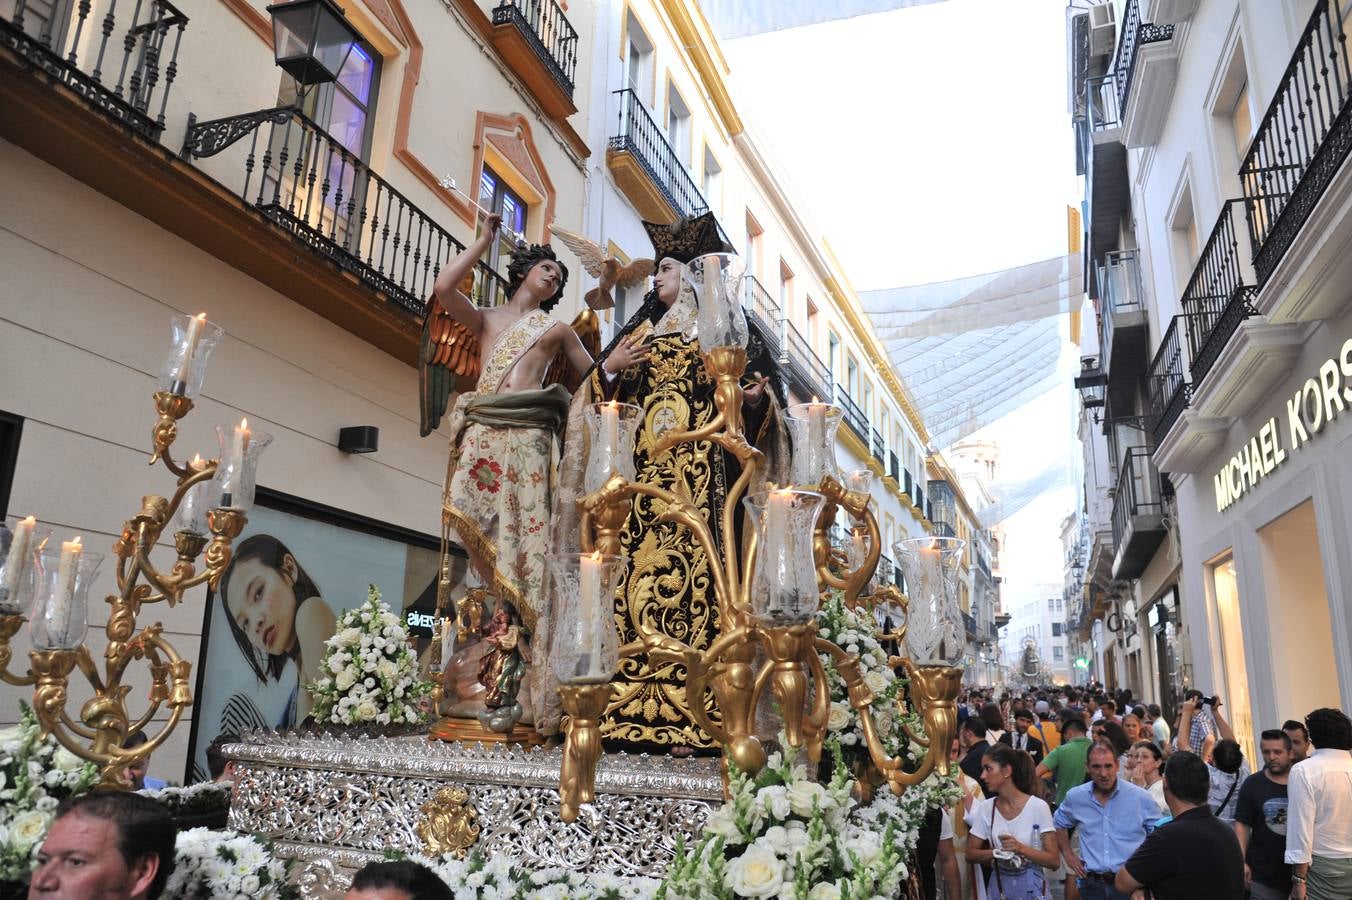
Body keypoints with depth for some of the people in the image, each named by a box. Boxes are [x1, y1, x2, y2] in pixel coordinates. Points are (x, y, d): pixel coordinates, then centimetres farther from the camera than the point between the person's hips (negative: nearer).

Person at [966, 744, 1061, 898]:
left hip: (1030, 887, -3)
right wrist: (997, 853, -17)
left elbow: (1054, 861, -12)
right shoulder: (984, 809, -4)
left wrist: (1021, 848, -26)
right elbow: (971, 853, 1)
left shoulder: (1038, 806, -14)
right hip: (998, 886, 3)